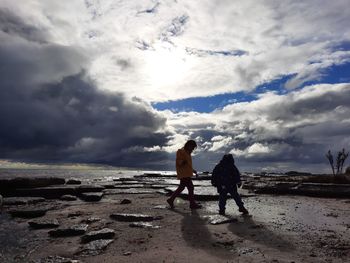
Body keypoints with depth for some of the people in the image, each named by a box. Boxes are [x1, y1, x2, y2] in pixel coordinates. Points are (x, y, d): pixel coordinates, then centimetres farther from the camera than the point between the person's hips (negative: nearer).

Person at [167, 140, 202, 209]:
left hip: (187, 174, 10)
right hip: (184, 174, -10)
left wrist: (193, 170, 22)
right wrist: (183, 162, -33)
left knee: (181, 188, 14)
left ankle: (171, 200, 22)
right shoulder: (181, 152, -10)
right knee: (191, 188, -7)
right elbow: (178, 162, -17)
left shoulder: (187, 152, 20)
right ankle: (192, 204, 2)